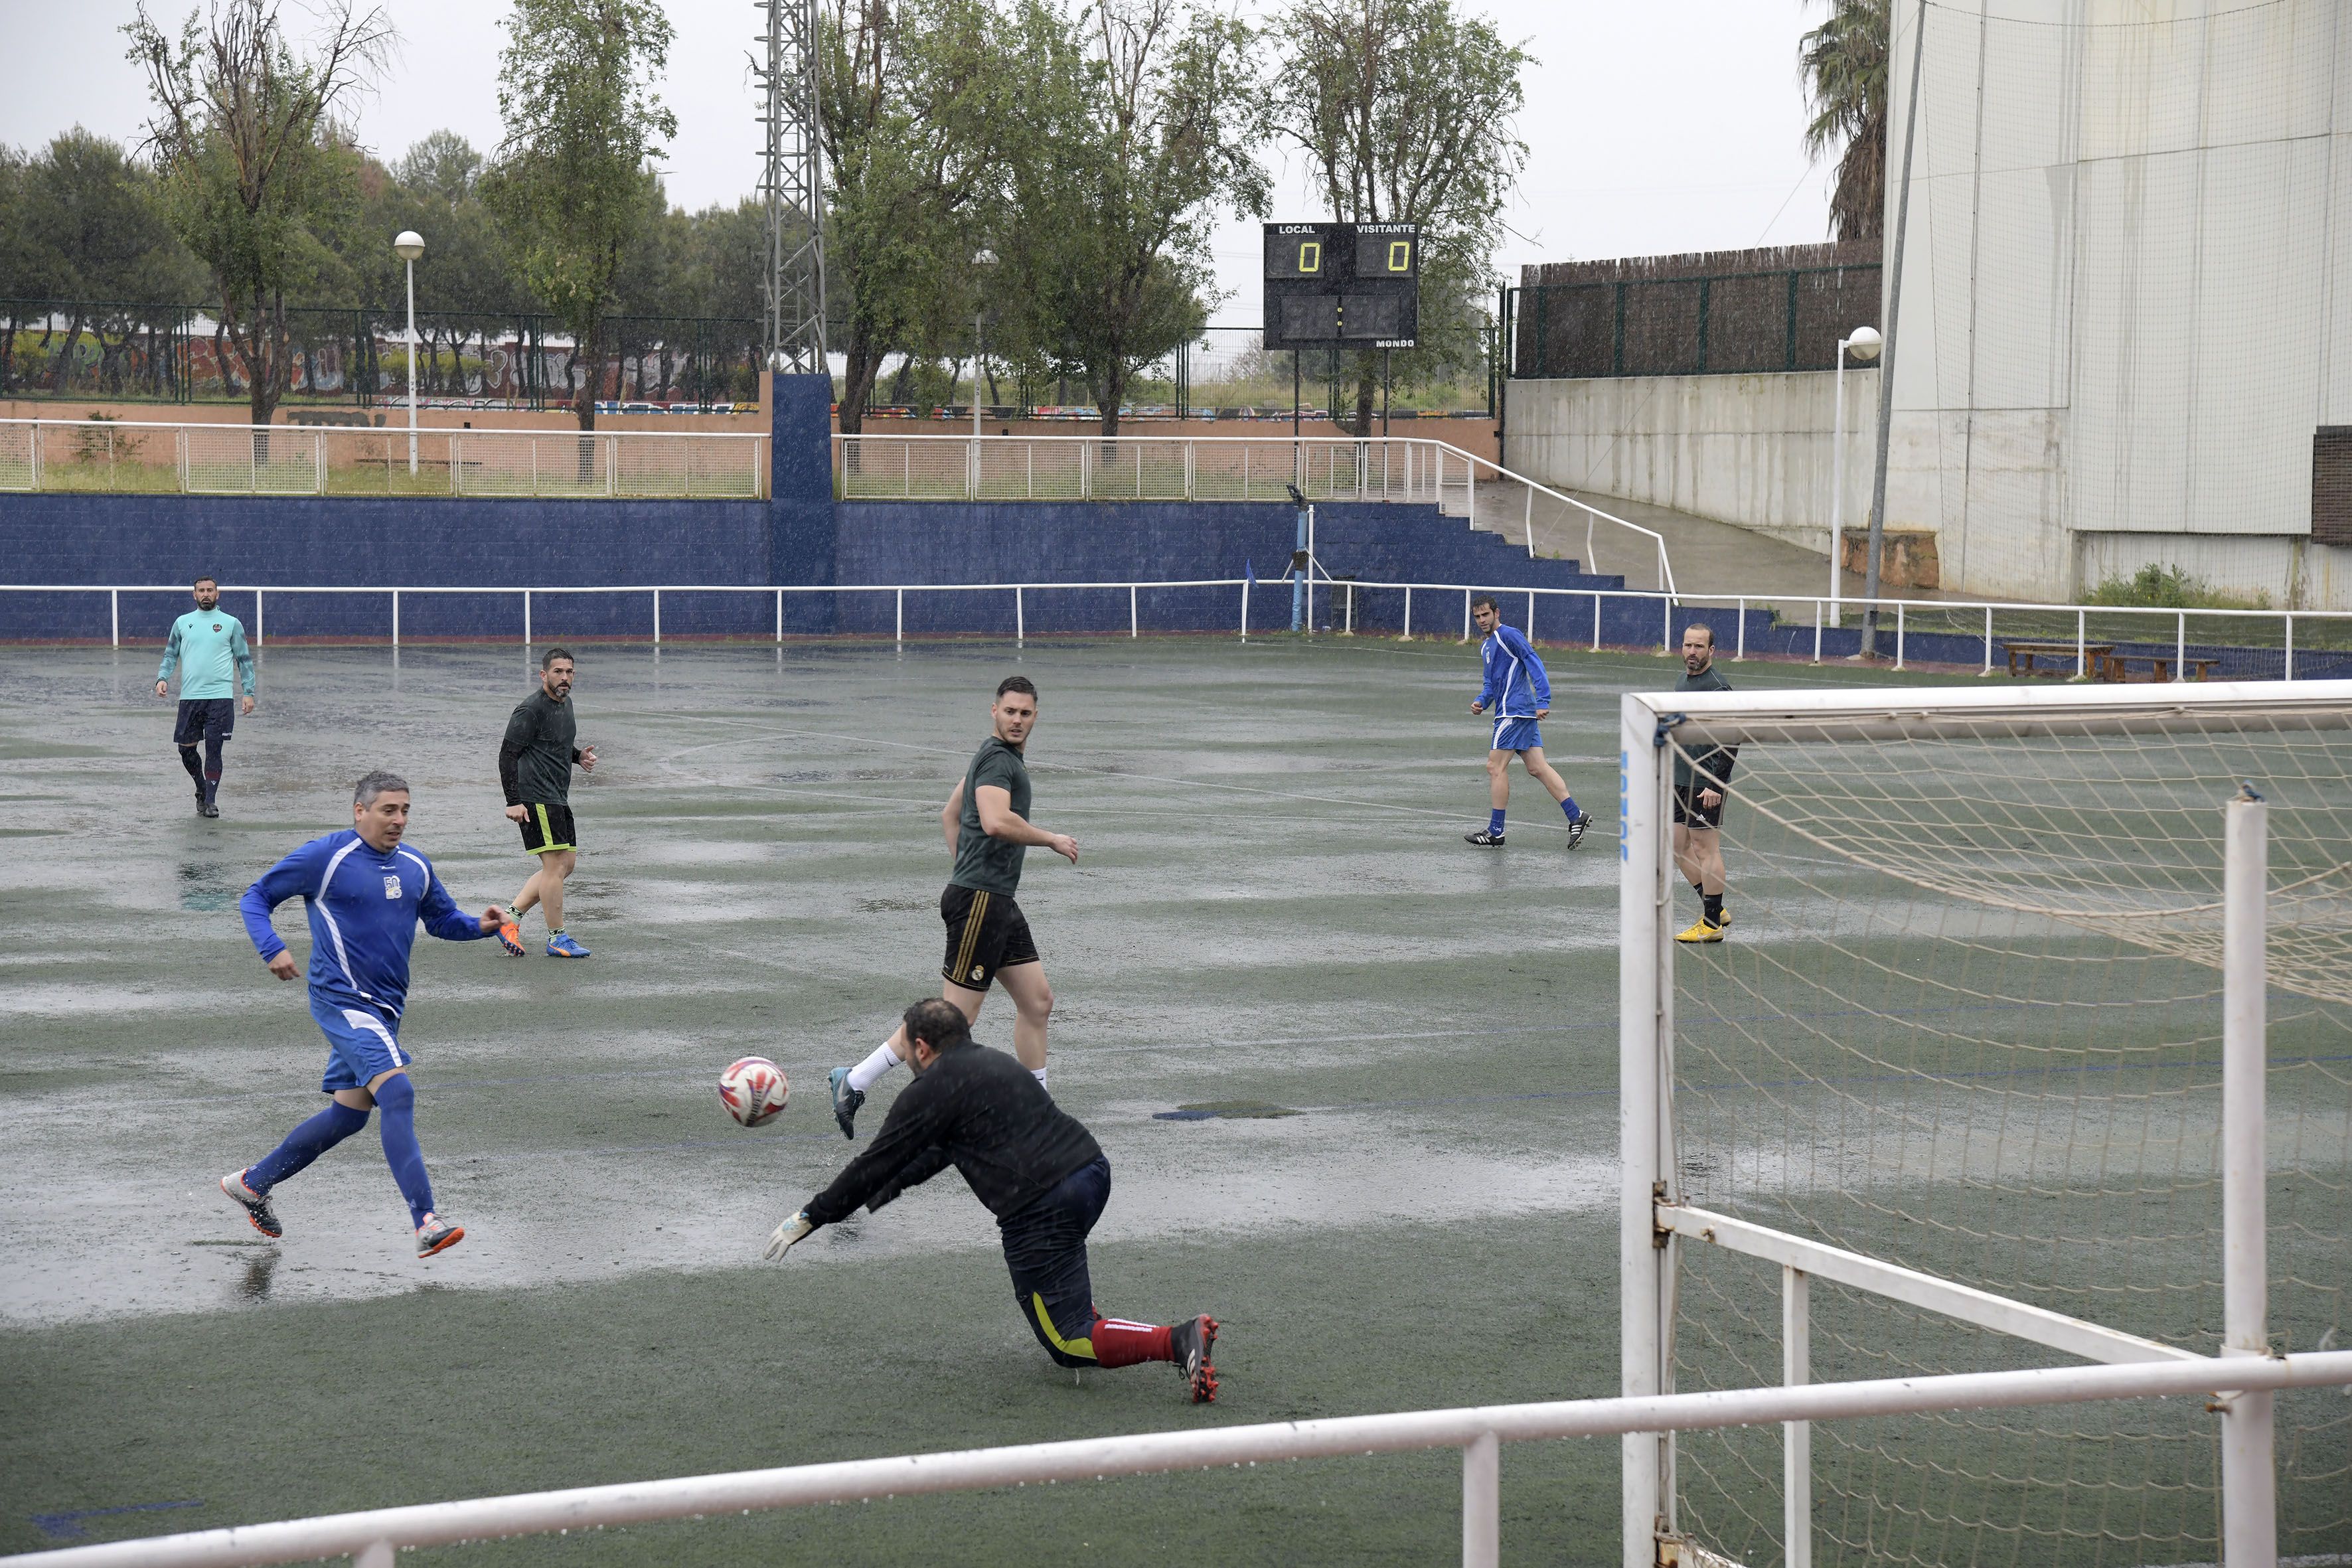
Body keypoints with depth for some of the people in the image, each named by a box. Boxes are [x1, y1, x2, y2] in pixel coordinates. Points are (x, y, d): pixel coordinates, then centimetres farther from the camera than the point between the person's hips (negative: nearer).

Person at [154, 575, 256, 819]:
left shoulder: (231, 624, 5)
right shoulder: (182, 623, 11)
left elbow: (244, 659, 9)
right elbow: (170, 655, 17)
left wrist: (248, 692, 3)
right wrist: (162, 678, -1)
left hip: (220, 696, -3)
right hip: (189, 697, 3)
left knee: (214, 749, -6)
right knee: (186, 749, 6)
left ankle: (210, 801, 2)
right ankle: (202, 790, 29)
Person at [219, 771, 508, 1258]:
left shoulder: (415, 867, 10)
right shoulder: (324, 858, -8)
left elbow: (444, 919, 21)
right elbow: (255, 897, 0)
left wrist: (481, 925, -1)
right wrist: (272, 949, -17)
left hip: (384, 1007, 8)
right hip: (342, 1001, -8)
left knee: (348, 1114, 14)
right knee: (397, 1093, -23)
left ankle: (251, 1183, 33)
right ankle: (426, 1222, -28)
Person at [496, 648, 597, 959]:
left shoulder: (565, 703, 16)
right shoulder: (530, 709, -13)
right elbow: (508, 754, -14)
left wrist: (579, 755, 11)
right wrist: (513, 802, -19)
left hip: (558, 799, 10)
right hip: (536, 799, -10)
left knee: (567, 863, 10)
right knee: (555, 865, -8)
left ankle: (510, 917, 14)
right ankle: (557, 939, -1)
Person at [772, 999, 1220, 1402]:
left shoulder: (931, 1091, 0)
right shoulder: (993, 1061, 26)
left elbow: (876, 1165, 5)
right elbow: (936, 1151, 38)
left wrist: (809, 1218, 15)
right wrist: (879, 1193, 45)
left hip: (1045, 1209, -8)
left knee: (1068, 1347, -3)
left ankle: (1177, 1341, -25)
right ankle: (1078, 1313, 30)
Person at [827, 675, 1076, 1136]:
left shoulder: (1005, 758, 19)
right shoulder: (997, 758, -13)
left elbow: (950, 814, 29)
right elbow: (995, 822, -29)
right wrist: (1052, 840, -16)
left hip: (998, 901, 11)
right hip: (979, 900, -11)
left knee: (1037, 1001, 11)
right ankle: (854, 1082, -8)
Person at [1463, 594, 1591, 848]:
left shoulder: (1508, 635, -8)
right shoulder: (1486, 647, 22)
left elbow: (1535, 665, -14)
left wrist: (1543, 701, -21)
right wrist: (1481, 701, 9)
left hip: (1514, 711, -10)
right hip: (1520, 713, 10)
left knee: (1496, 767, -7)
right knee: (1537, 768, 4)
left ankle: (1495, 832, -4)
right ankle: (1576, 816, 0)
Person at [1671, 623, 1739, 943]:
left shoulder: (1718, 688, -15)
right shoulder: (1682, 681, 13)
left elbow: (1731, 742, -18)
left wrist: (1716, 784, -22)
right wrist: (1669, 773, 22)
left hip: (1706, 784, -9)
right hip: (1680, 782, 9)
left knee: (1706, 849, -5)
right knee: (1680, 847, 12)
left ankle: (1712, 924, 1)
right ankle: (1715, 910, 22)